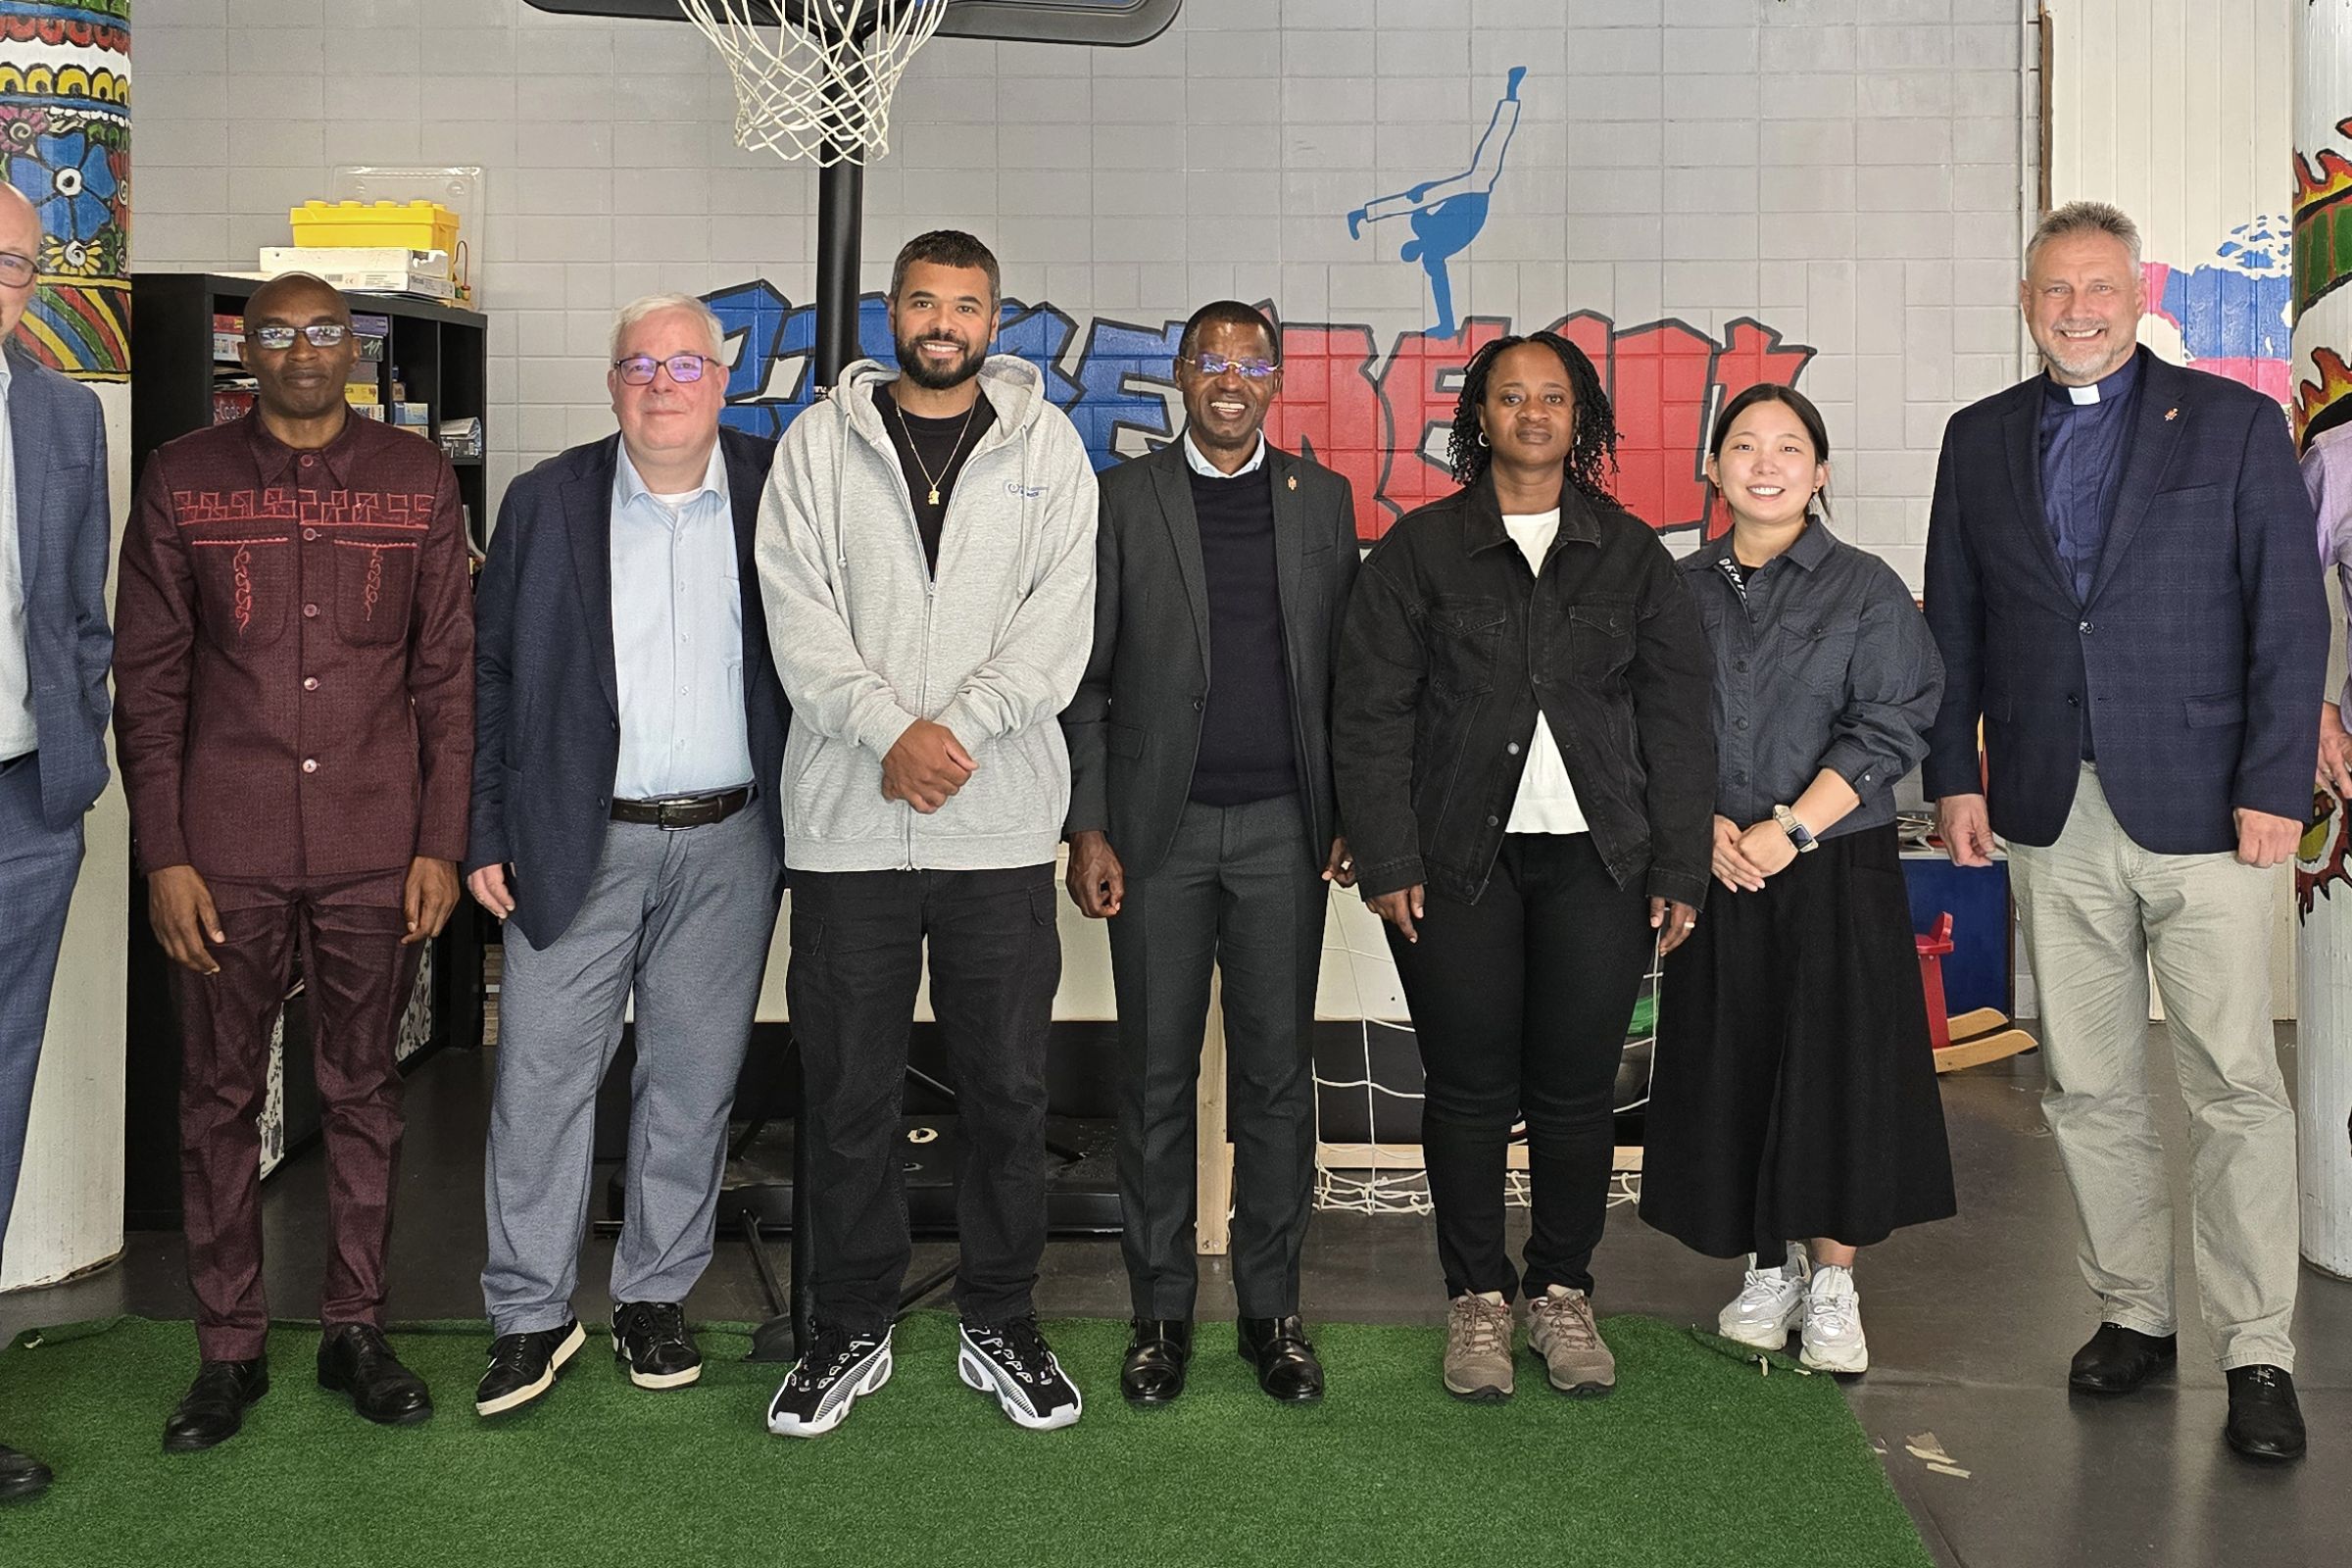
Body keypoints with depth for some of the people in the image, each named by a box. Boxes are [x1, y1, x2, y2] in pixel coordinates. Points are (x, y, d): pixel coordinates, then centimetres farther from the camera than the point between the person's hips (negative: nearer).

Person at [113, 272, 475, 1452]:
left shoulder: (417, 479, 6)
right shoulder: (182, 480, 4)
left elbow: (449, 671, 5)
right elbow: (147, 679, 2)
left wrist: (443, 842, -1)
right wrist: (162, 855, -4)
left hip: (377, 849, 1)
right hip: (225, 849, 0)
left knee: (363, 1090, 9)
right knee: (220, 1097, 6)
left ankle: (355, 1329, 22)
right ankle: (229, 1347, 19)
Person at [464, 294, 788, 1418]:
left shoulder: (777, 494, 2)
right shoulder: (546, 501, 4)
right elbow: (491, 673, 5)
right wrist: (484, 833, 0)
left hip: (728, 844, 0)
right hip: (578, 841, 0)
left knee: (695, 1080, 8)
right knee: (542, 1075, 0)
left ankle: (655, 1297, 23)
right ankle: (529, 1315, 14)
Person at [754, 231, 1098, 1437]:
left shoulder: (1047, 445, 7)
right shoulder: (819, 443, 7)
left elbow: (1060, 618, -2)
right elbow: (798, 613, -2)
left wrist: (956, 727, -15)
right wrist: (889, 732, -15)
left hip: (1000, 820, 0)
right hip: (847, 820, 0)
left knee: (1007, 1087, 7)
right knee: (850, 1090, 7)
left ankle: (1000, 1326, 23)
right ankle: (852, 1331, 22)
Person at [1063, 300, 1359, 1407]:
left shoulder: (1321, 498, 9)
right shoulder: (1123, 498, 4)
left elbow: (1347, 670, 9)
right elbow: (1086, 679, 2)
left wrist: (1352, 813, 3)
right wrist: (1088, 828, -5)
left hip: (1284, 826, 1)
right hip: (1160, 824, -1)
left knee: (1277, 1072, 5)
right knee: (1155, 1074, 4)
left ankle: (1270, 1307, 16)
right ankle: (1161, 1311, 15)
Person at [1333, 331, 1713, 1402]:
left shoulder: (1632, 557, 11)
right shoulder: (1418, 550, 5)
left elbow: (1676, 721, 9)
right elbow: (1371, 713, 1)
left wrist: (1679, 869, 3)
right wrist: (1386, 861, -6)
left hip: (1597, 865, 1)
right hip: (1459, 867, -1)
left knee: (1577, 1090, 4)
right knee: (1468, 1091, 3)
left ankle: (1564, 1292, 21)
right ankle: (1477, 1300, 18)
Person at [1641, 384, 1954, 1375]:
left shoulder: (1866, 589, 1)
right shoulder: (1680, 591, 9)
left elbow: (1889, 729, -7)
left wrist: (1791, 828, -15)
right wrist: (1704, 827, -9)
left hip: (1834, 872, -2)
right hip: (1716, 873, 3)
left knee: (1834, 1070, -2)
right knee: (1732, 1071, 6)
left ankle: (1831, 1285, 12)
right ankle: (1769, 1271, 22)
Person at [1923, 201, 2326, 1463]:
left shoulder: (2233, 423, 3)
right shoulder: (1980, 439, 12)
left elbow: (2291, 615, -2)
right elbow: (1953, 624, 12)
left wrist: (2274, 787, -9)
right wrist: (1954, 775, 4)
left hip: (2204, 808, -3)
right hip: (2051, 817, 3)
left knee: (2236, 1088, -1)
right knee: (2087, 1088, 9)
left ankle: (2257, 1352, 8)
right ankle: (2132, 1313, 23)